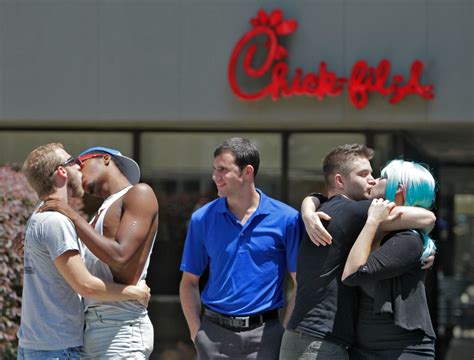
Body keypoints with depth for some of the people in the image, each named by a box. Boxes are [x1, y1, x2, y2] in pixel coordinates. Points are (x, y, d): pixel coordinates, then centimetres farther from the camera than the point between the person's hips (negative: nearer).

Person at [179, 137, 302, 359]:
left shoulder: (286, 219, -3)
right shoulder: (202, 219, 5)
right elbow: (189, 282, 10)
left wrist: (286, 332, -6)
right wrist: (196, 332, -1)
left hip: (264, 334, -2)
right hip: (215, 333, 2)